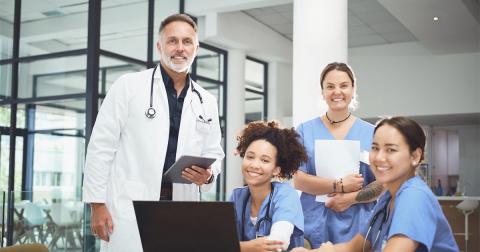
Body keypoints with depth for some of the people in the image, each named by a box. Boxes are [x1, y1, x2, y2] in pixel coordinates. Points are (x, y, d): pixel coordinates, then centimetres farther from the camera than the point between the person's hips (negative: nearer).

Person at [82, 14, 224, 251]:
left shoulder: (207, 102, 12)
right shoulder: (128, 85, 1)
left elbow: (214, 154, 17)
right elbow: (101, 146, -2)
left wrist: (208, 175, -6)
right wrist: (97, 204, -7)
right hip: (131, 207, -3)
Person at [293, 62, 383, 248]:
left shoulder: (371, 133, 4)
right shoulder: (305, 131, 4)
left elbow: (382, 184, 2)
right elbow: (298, 180, -3)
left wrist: (351, 198, -14)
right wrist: (339, 185, -14)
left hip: (357, 226, 0)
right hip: (315, 226, 0)